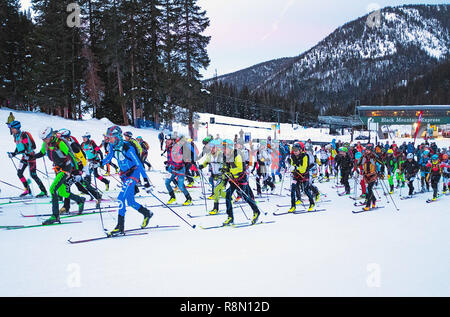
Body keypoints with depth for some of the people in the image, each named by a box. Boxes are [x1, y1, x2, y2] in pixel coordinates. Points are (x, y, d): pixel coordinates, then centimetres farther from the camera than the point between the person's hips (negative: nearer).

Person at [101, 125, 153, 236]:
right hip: (124, 175, 8)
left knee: (121, 198, -18)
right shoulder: (113, 146, -2)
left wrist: (145, 179, -22)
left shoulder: (128, 148, -23)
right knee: (130, 202, 13)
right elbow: (109, 157, 15)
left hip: (133, 174, -8)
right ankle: (147, 214, 36)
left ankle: (120, 227, -16)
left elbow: (139, 164, -21)